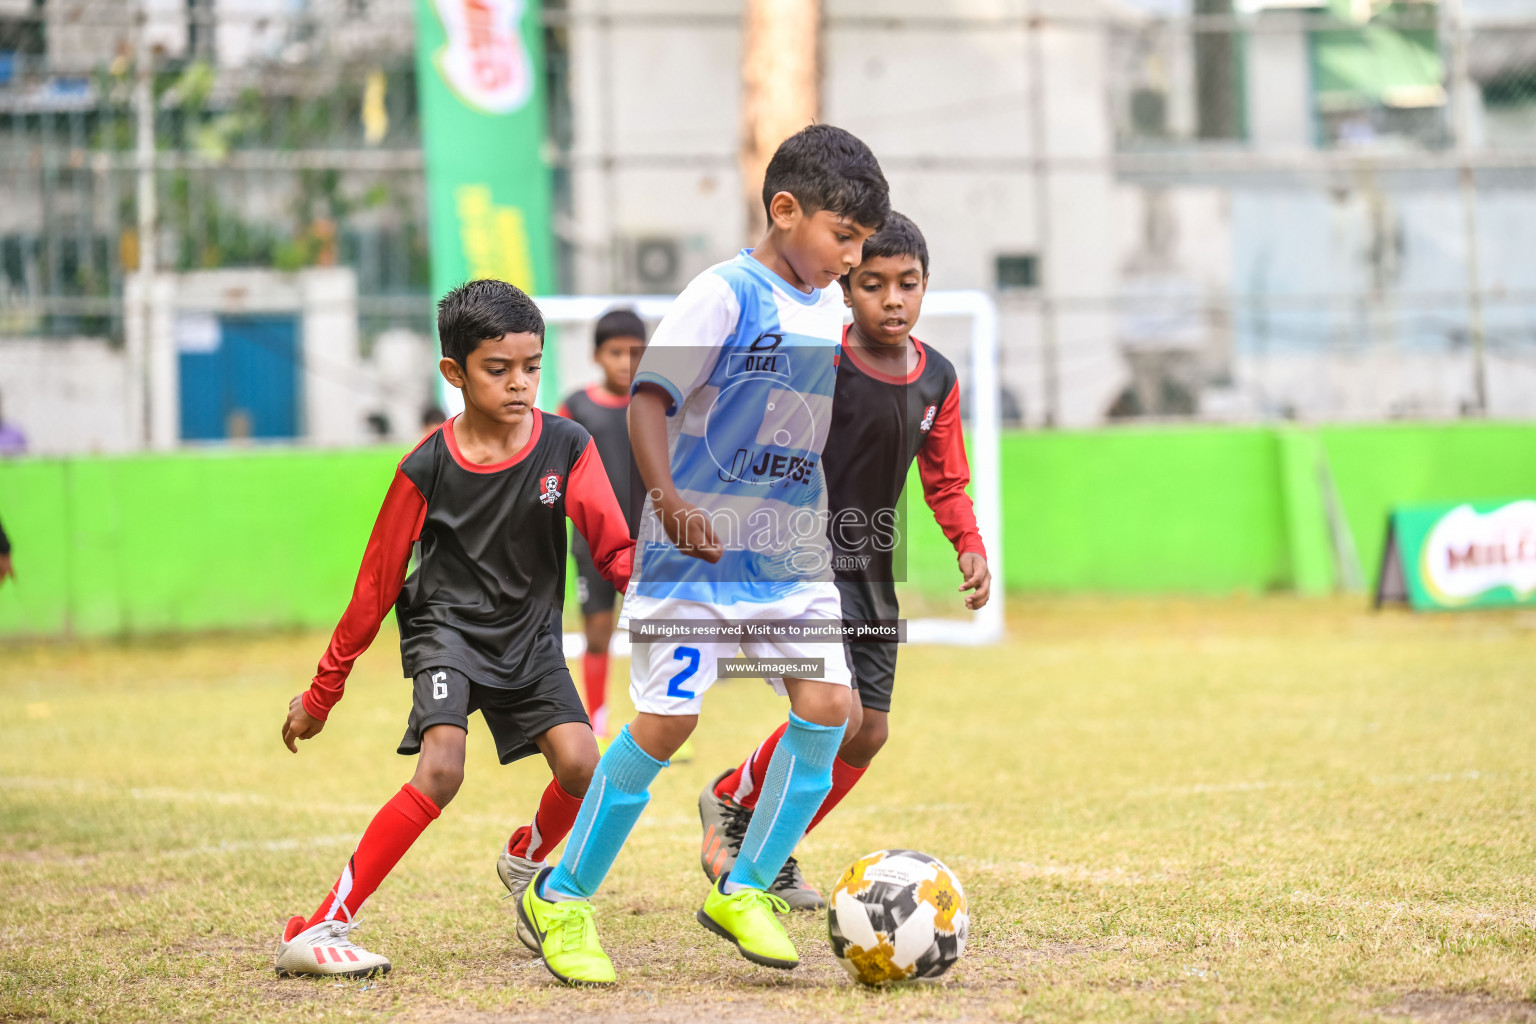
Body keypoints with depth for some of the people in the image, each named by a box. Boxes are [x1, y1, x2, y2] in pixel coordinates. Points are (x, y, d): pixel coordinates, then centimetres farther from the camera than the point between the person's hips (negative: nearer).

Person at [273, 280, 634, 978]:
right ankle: (315, 933, -22)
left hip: (528, 635, 3)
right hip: (446, 627, -3)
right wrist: (322, 692, 0)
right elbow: (376, 585, -6)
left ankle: (525, 858, 23)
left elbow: (614, 547, -12)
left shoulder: (566, 448, -10)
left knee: (580, 766, -15)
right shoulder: (428, 468, -14)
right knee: (441, 771, -25)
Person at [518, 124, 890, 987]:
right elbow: (649, 399, -19)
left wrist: (843, 522, 26)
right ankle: (562, 898, 9)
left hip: (795, 555, 7)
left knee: (828, 704, -7)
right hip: (695, 550, -7)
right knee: (666, 719, -6)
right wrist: (669, 498, -33)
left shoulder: (833, 310, 10)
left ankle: (746, 891, 6)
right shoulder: (724, 295, -13)